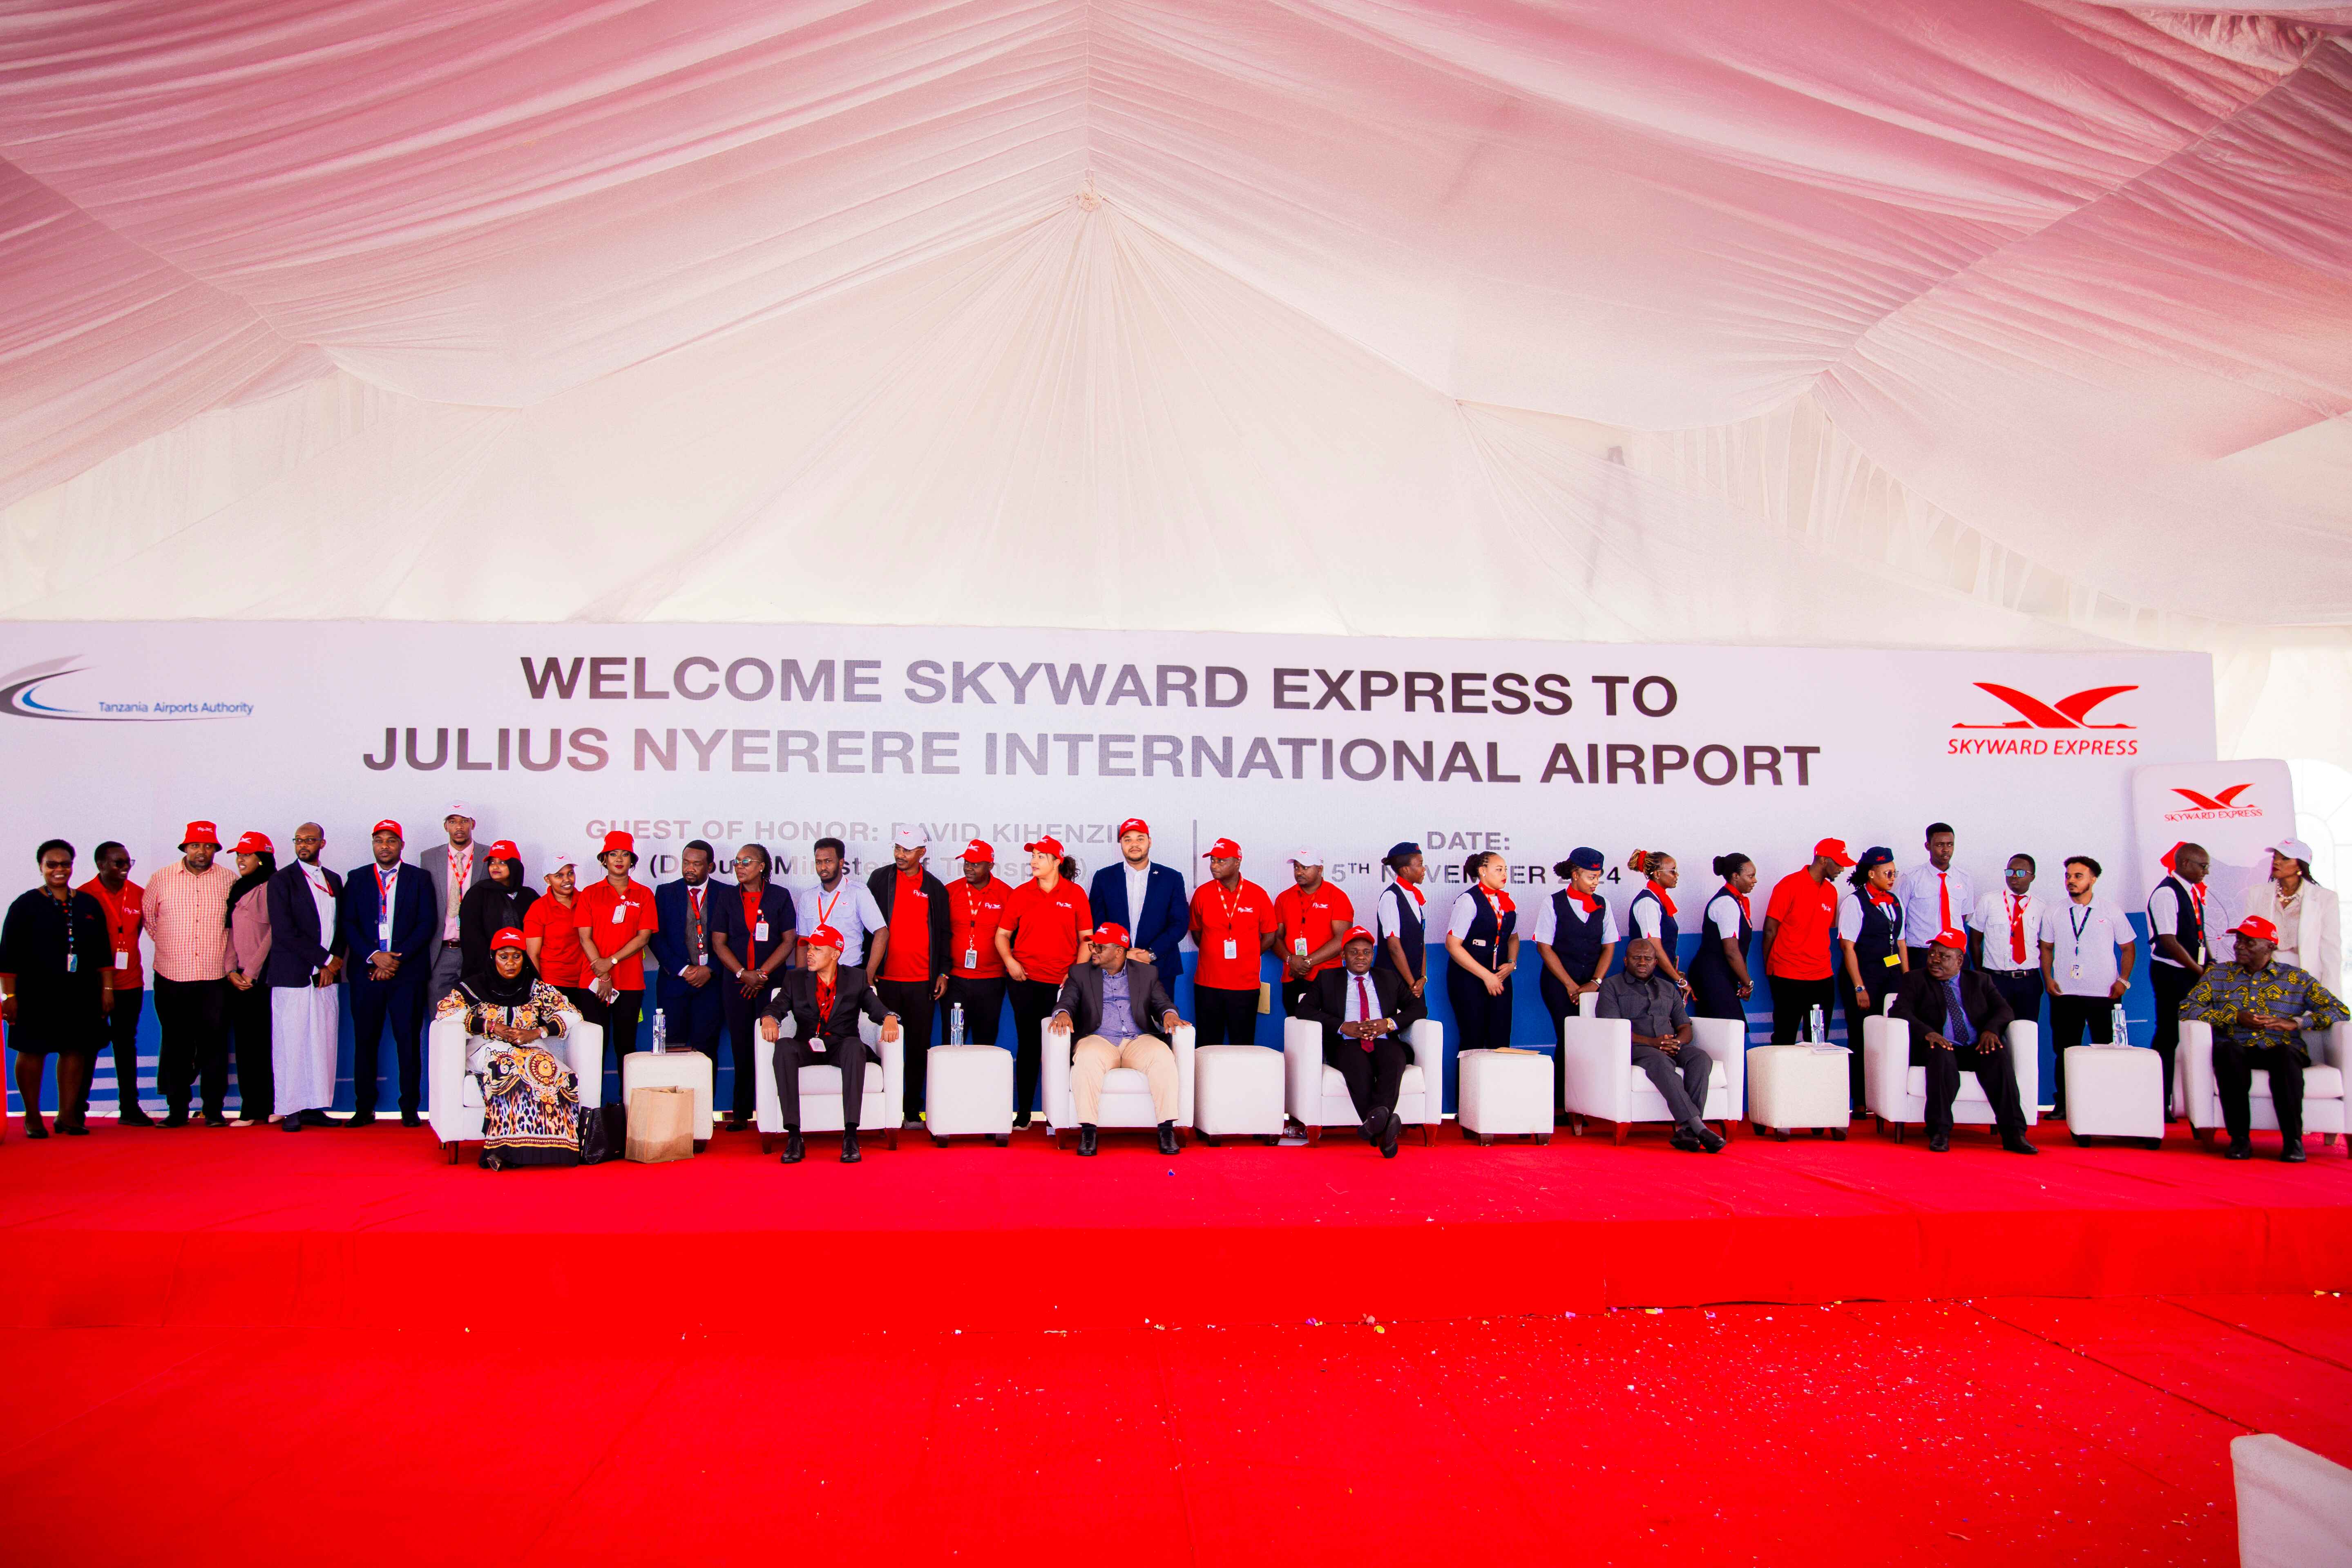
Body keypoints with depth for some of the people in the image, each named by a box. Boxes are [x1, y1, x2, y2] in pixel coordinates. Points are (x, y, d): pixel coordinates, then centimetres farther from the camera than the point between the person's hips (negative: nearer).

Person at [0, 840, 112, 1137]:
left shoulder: (89, 904, 11)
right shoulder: (25, 905, 0)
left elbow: (103, 952, 14)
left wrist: (107, 989, 9)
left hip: (80, 995, 3)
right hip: (35, 994, -3)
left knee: (76, 1049, 4)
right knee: (33, 1050, 1)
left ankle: (67, 1114, 11)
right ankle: (33, 1116, 12)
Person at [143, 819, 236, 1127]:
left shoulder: (229, 880, 6)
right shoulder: (161, 879, 5)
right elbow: (148, 919, 15)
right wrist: (169, 946, 12)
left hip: (215, 978, 0)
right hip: (172, 978, 0)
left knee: (214, 1045, 1)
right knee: (176, 1046, 5)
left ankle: (214, 1110, 7)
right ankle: (177, 1110, 13)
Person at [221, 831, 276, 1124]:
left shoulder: (272, 888, -6)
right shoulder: (237, 890, 17)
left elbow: (274, 934, -11)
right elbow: (232, 933, 16)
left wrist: (251, 971, -11)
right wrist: (232, 970, 5)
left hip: (265, 978, -7)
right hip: (240, 980, 7)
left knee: (267, 1042, -6)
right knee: (245, 1044, 5)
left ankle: (272, 1106, 0)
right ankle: (251, 1109, 7)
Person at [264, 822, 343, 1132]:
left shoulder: (334, 881, 14)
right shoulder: (282, 880, -2)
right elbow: (284, 932, -10)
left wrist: (335, 962, -1)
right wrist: (324, 960, -11)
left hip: (327, 976, 5)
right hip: (293, 975, -5)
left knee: (323, 1043, 4)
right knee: (291, 1043, -2)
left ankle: (314, 1106, 10)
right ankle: (290, 1110, 4)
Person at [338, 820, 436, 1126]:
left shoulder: (418, 878, 7)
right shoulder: (357, 878, 12)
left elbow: (427, 924, 0)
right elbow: (348, 925, 5)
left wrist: (397, 958, -10)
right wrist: (374, 957, -9)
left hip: (408, 973, -1)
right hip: (366, 973, 2)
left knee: (409, 1040, -1)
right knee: (365, 1041, 3)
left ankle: (410, 1109, 5)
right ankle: (364, 1109, 11)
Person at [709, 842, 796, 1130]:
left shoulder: (780, 897, 5)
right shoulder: (727, 900, 10)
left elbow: (788, 941, 1)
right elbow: (719, 943, 5)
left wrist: (762, 973, -8)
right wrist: (743, 974, -7)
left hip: (773, 984, -2)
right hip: (736, 985, 2)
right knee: (742, 1049, 0)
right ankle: (742, 1114, 6)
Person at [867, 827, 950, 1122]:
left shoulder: (935, 888, 9)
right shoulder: (880, 879, 7)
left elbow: (943, 933, 12)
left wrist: (943, 973, 6)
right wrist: (868, 968, 1)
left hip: (922, 981, 1)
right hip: (886, 978, -1)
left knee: (919, 1047, 3)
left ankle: (912, 1111, 12)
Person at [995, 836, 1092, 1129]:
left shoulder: (1075, 894, 4)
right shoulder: (1020, 894, 7)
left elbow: (1086, 937, 5)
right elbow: (1002, 934, 11)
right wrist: (1009, 962, -5)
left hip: (1062, 983, -1)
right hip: (1025, 981, 1)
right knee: (1028, 1045, 3)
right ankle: (1022, 1112, 9)